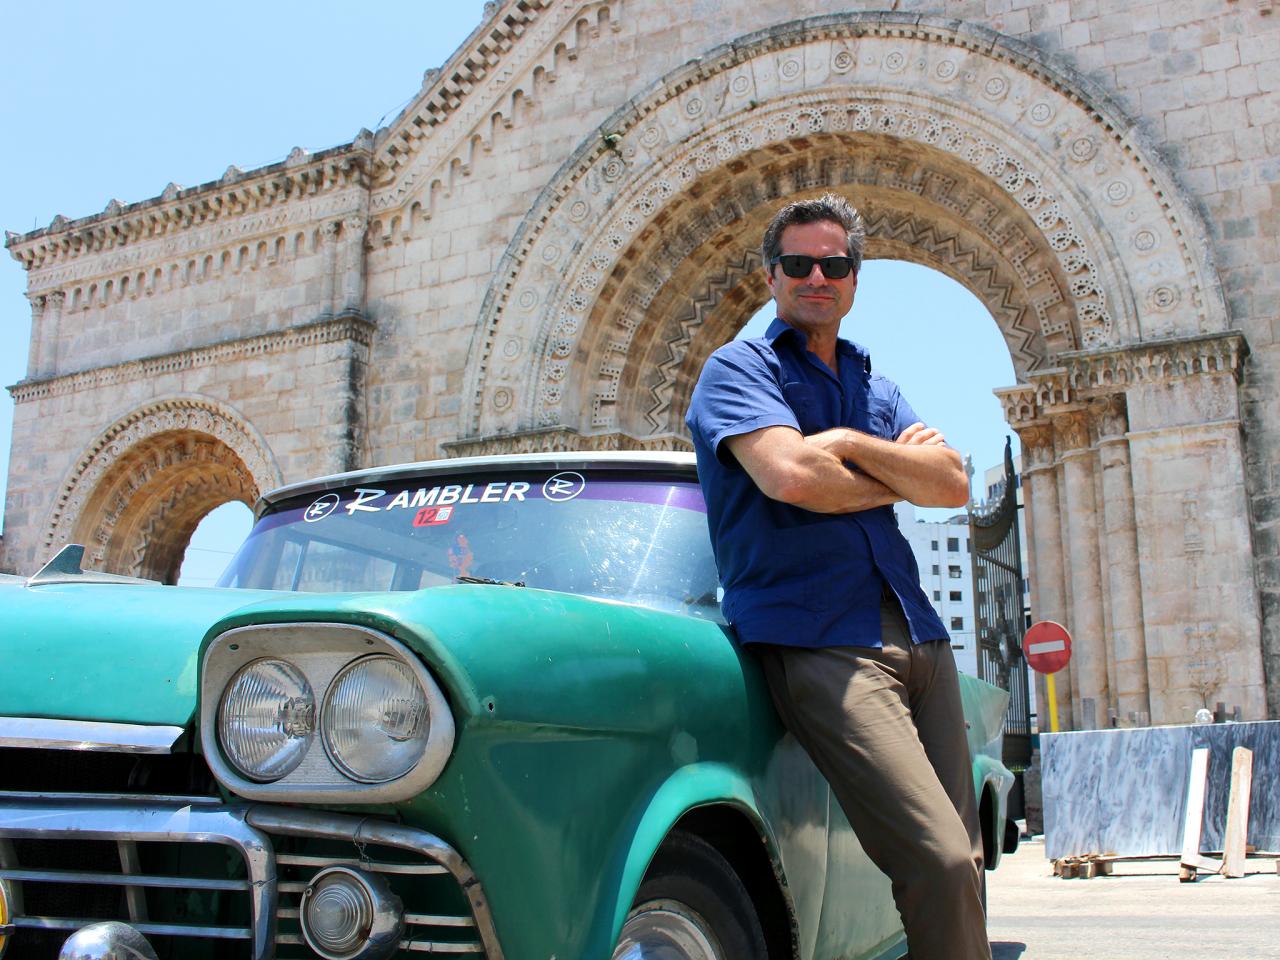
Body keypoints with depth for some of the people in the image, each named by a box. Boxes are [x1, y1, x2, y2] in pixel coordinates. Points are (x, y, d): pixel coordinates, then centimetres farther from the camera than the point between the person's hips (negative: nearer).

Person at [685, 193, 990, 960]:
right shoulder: (740, 369, 4)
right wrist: (900, 473, 1)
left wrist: (850, 444, -7)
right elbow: (791, 475, -16)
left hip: (915, 631, 7)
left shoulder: (876, 387, 22)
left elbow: (954, 485, 7)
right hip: (818, 637, -7)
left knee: (964, 860, 7)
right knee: (938, 864, -19)